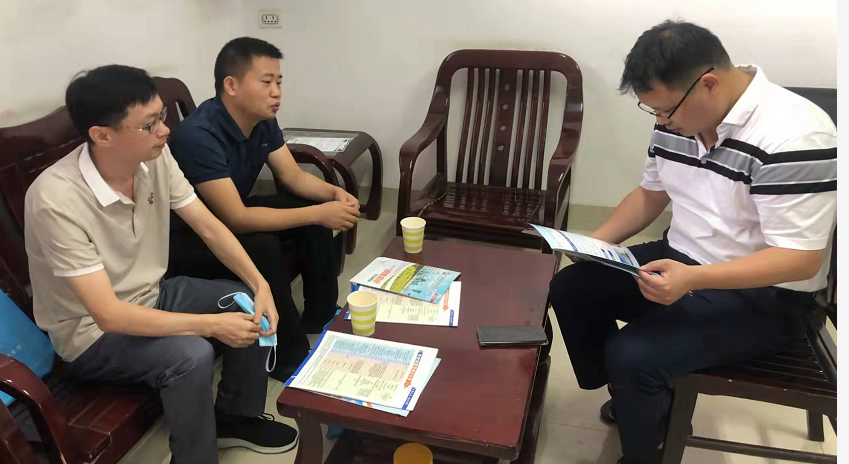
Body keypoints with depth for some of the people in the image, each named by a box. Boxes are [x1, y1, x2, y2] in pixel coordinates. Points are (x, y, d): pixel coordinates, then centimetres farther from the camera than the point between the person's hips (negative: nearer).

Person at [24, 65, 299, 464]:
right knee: (191, 355, -30)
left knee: (251, 304, -4)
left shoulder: (155, 157, -14)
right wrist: (212, 324, -32)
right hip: (92, 331, -7)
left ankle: (235, 418, 17)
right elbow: (108, 314, -33)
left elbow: (209, 227, -6)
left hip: (151, 294, 7)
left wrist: (261, 285, -19)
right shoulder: (56, 199, -32)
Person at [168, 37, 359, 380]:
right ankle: (289, 357, -14)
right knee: (261, 246, -33)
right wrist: (318, 214, -36)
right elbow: (237, 220, -36)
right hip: (186, 236, -8)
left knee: (315, 210, -4)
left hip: (230, 215, 8)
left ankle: (321, 316, 8)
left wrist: (334, 193, -20)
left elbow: (293, 177, 1)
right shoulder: (199, 135, -33)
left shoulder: (263, 121, -7)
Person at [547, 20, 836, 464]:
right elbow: (650, 193, 12)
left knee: (631, 354, -24)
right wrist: (596, 241, -4)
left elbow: (801, 258, -26)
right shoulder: (679, 118, -2)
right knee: (570, 288, 3)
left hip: (761, 297, -8)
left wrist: (692, 279, -37)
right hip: (679, 260, 8)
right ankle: (634, 400, 22)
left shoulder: (792, 138, -26)